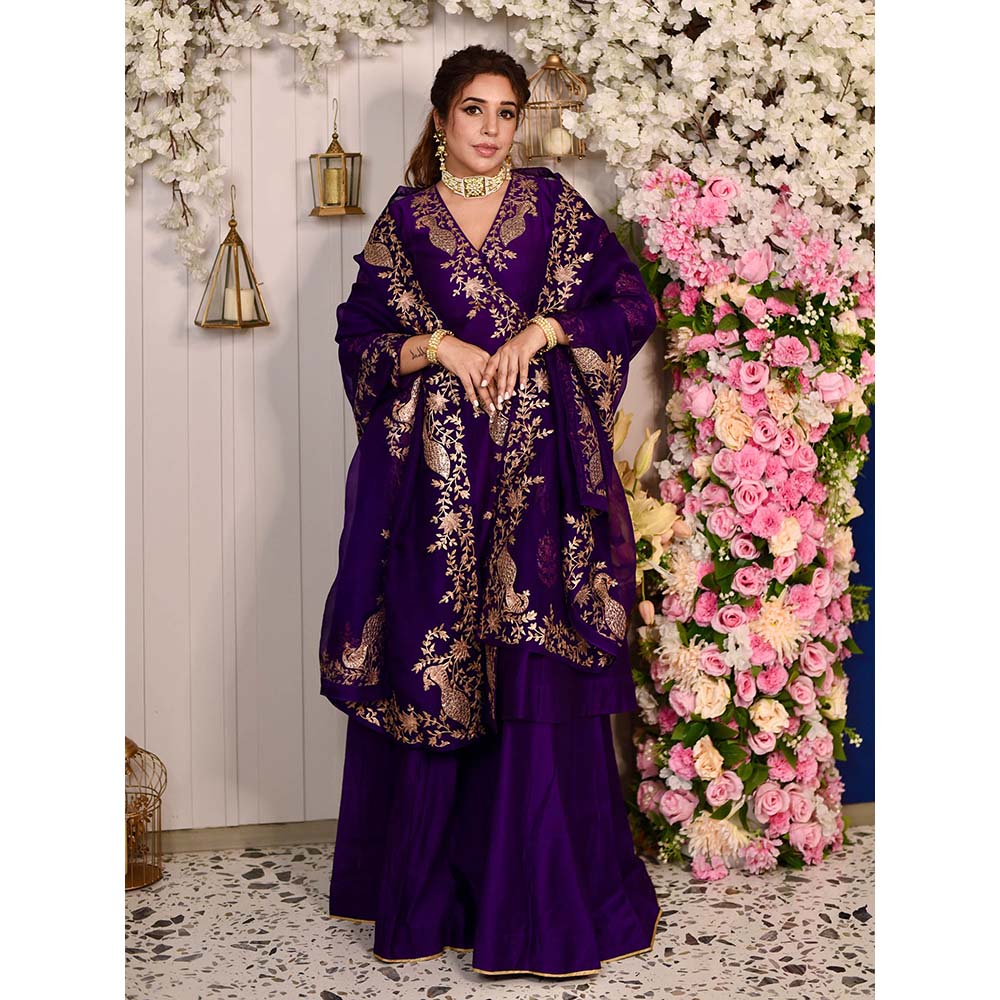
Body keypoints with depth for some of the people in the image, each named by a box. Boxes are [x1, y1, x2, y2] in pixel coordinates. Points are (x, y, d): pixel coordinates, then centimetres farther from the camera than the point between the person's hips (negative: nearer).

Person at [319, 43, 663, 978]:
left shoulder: (553, 205, 8)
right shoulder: (403, 220, 9)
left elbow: (634, 305, 4)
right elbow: (357, 339, 7)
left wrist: (540, 330, -9)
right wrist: (437, 347, -9)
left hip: (538, 474, -1)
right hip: (435, 472, 1)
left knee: (539, 674, -4)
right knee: (429, 671, 2)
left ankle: (545, 892, 7)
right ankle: (427, 890, 16)